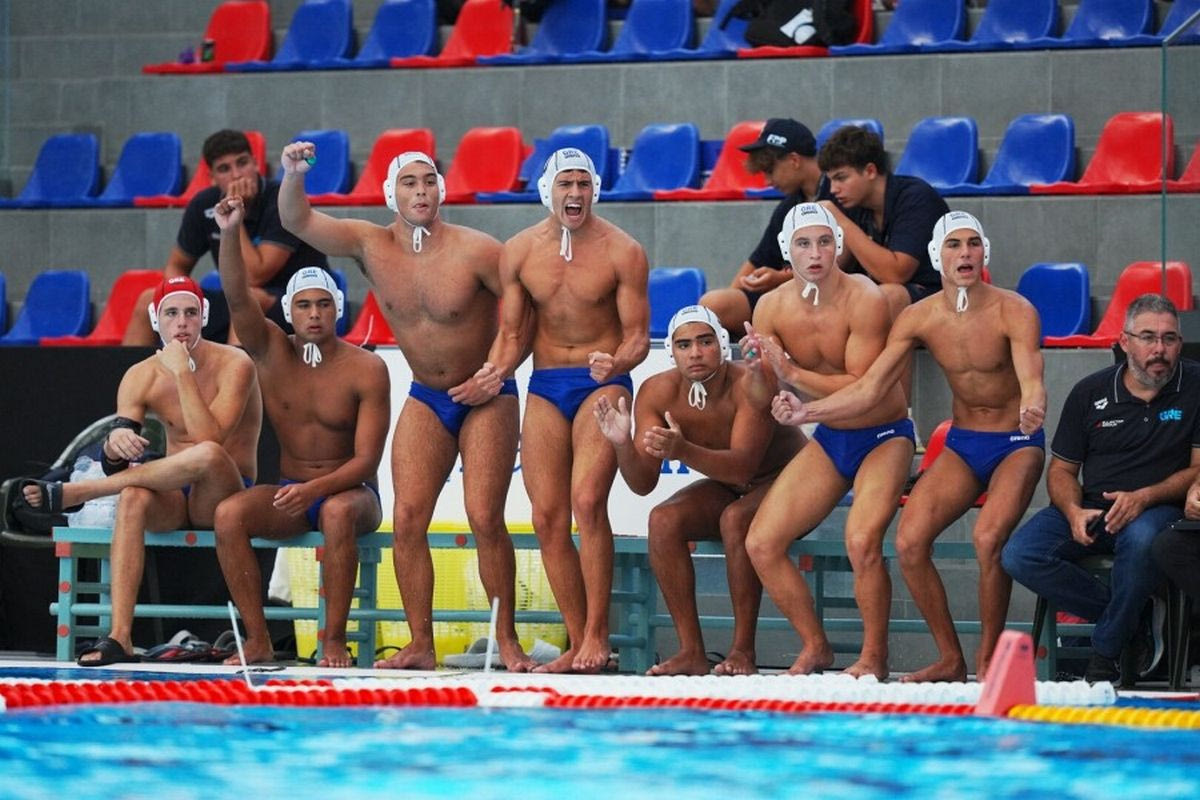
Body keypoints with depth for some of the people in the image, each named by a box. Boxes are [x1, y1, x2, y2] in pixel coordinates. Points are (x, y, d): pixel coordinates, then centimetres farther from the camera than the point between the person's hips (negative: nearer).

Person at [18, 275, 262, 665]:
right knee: (133, 497, -34)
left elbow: (209, 440, -25)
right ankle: (119, 637, -41)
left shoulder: (233, 366, -10)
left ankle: (70, 493, -26)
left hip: (224, 498, -3)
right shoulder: (141, 377, 1)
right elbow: (114, 468, -8)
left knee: (208, 456, -38)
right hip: (173, 497, 3)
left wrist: (183, 373, -25)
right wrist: (115, 445, -32)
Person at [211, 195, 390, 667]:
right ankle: (258, 640, -23)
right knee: (228, 513, -26)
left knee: (337, 512, -39)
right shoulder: (272, 353, 1)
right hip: (291, 492, 3)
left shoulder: (366, 370, -9)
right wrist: (230, 234, -30)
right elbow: (238, 299, -15)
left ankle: (334, 640, -33)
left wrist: (314, 489, -30)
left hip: (351, 492, -3)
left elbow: (366, 460, -14)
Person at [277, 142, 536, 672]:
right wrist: (293, 176, -33)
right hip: (425, 400, 4)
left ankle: (507, 643, -5)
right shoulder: (371, 245, -6)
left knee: (485, 518, -12)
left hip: (484, 397, -4)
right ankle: (420, 645, -4)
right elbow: (297, 221, -13)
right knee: (407, 519, -8)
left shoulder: (474, 251, -17)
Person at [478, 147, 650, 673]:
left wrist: (616, 363, -24)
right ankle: (578, 644, 6)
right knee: (547, 517, -2)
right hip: (545, 388, 4)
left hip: (602, 384, -4)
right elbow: (512, 333, 10)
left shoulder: (621, 252, -4)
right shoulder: (519, 251, 5)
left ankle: (596, 635, -15)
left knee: (587, 501, -21)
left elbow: (637, 334, -2)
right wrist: (497, 370, -11)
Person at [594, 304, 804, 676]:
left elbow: (744, 465, -38)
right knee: (663, 520, -22)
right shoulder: (657, 392, -14)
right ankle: (691, 651, -19)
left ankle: (743, 651, -26)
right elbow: (643, 484, -14)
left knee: (734, 519, -35)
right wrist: (622, 444, -34)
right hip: (727, 489, 5)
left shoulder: (750, 384, -28)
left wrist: (683, 452, -53)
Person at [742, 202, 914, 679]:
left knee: (862, 540, -29)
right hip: (827, 440, 6)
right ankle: (815, 648, 11)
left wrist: (793, 374, -31)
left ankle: (874, 656, -10)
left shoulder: (864, 300, -20)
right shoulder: (772, 308, -5)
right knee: (760, 544, -6)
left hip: (883, 437, -6)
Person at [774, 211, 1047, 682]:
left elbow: (1031, 381, -31)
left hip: (1016, 443, -4)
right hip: (962, 444, 4)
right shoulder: (919, 319, -5)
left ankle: (988, 660, -12)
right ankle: (950, 660, -2)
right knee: (909, 541, -17)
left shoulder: (1013, 311, -16)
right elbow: (868, 391, -4)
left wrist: (1032, 408, -55)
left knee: (988, 537, -30)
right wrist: (804, 412, -17)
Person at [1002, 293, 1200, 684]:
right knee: (1019, 557, -22)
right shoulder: (1090, 393, 7)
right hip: (1092, 508, 3)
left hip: (1159, 506, -3)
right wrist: (1074, 512, -11)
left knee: (1142, 538, -41)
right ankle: (1135, 619, -12)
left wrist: (1144, 498, -18)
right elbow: (1062, 469, 12)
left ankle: (1106, 654, -19)